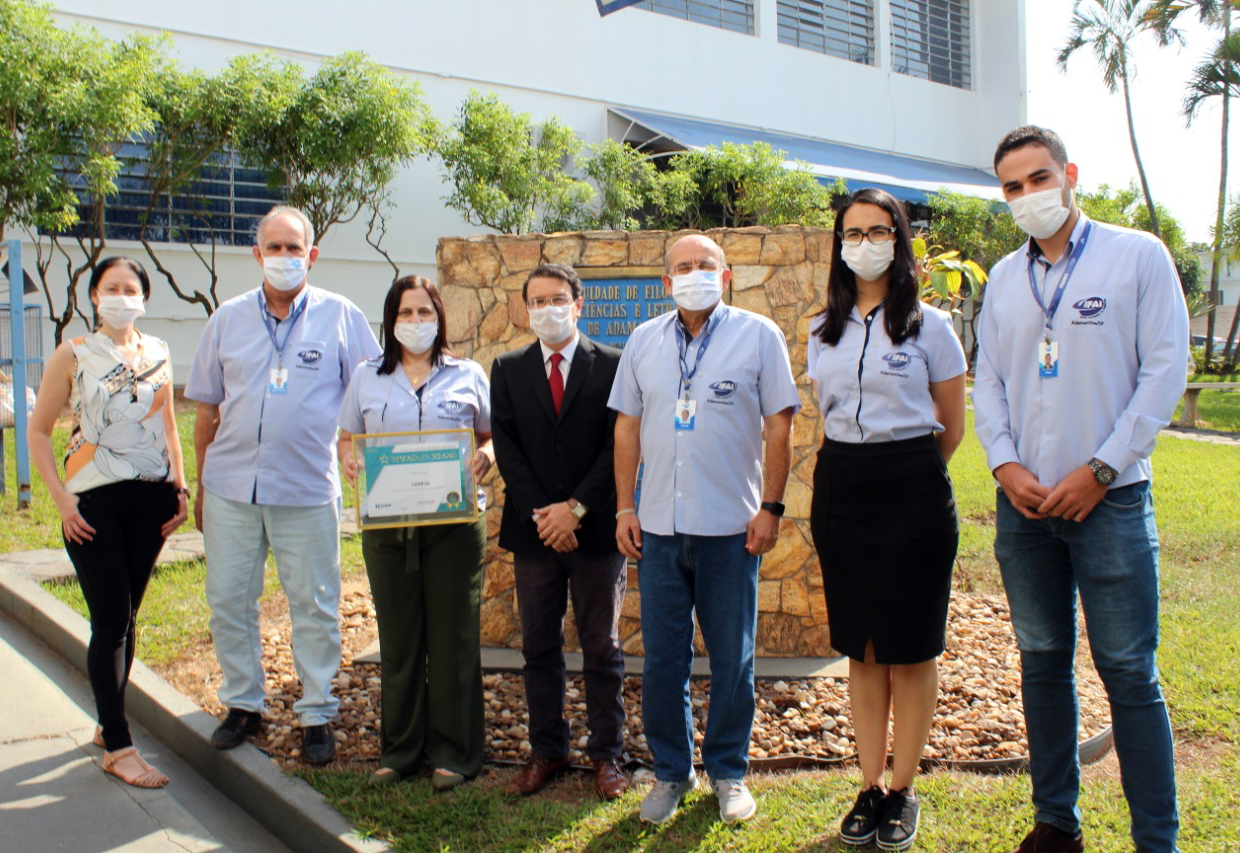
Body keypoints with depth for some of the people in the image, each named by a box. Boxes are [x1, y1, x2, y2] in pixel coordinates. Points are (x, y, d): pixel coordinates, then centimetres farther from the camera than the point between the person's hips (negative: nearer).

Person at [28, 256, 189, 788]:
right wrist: (62, 499, -9)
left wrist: (179, 487, 8)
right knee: (110, 620, -4)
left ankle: (108, 723, 28)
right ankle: (117, 748, 3)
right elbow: (38, 431, 0)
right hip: (94, 502, -4)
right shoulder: (74, 355, -2)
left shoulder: (157, 353, 9)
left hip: (149, 498, 4)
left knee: (126, 616, 12)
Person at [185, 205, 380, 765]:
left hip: (307, 489, -2)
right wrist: (201, 486, 10)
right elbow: (207, 409, 11)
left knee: (315, 605, 5)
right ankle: (243, 703, 27)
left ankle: (316, 714, 18)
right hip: (230, 487, 3)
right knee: (227, 601, 10)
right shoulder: (228, 319, 7)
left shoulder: (341, 318, 0)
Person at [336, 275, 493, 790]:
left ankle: (454, 751, 14)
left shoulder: (468, 376, 8)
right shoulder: (367, 377, 13)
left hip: (455, 522, -1)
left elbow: (493, 436, 8)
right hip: (387, 524, 2)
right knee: (398, 636, 7)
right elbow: (347, 437, 15)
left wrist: (484, 457, -14)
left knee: (453, 635, 2)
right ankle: (399, 748, 20)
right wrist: (347, 459, -7)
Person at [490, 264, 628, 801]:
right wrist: (541, 514, -10)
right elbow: (506, 448, 1)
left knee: (602, 649, 7)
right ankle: (546, 751, 22)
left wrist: (576, 508, -13)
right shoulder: (508, 369, 8)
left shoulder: (611, 365, 0)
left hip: (595, 529, -2)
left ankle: (606, 754, 19)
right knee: (539, 649, 10)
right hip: (533, 530, 3)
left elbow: (617, 447, -6)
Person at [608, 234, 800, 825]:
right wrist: (625, 507, 5)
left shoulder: (757, 334, 0)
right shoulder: (644, 340, 9)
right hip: (659, 526, 3)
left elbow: (779, 426, -1)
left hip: (731, 526, -2)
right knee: (662, 659, 8)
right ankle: (671, 771, 24)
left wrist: (770, 507, -7)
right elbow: (627, 427, 11)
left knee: (732, 659, 8)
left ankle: (728, 770, 26)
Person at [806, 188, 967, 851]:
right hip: (839, 488, 4)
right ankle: (871, 785, 20)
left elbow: (951, 426, 5)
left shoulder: (928, 325, -2)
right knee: (860, 646, 9)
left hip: (912, 492, -4)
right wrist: (855, 473, 14)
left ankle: (903, 790, 17)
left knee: (910, 648, 3)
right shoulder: (824, 330, 10)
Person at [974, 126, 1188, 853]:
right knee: (1043, 663, 11)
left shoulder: (1139, 255, -1)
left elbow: (1165, 371, -6)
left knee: (1130, 673, -1)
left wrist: (1100, 471, -12)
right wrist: (1005, 464, -4)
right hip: (1024, 503, 4)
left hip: (1108, 499, -4)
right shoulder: (1004, 278, 12)